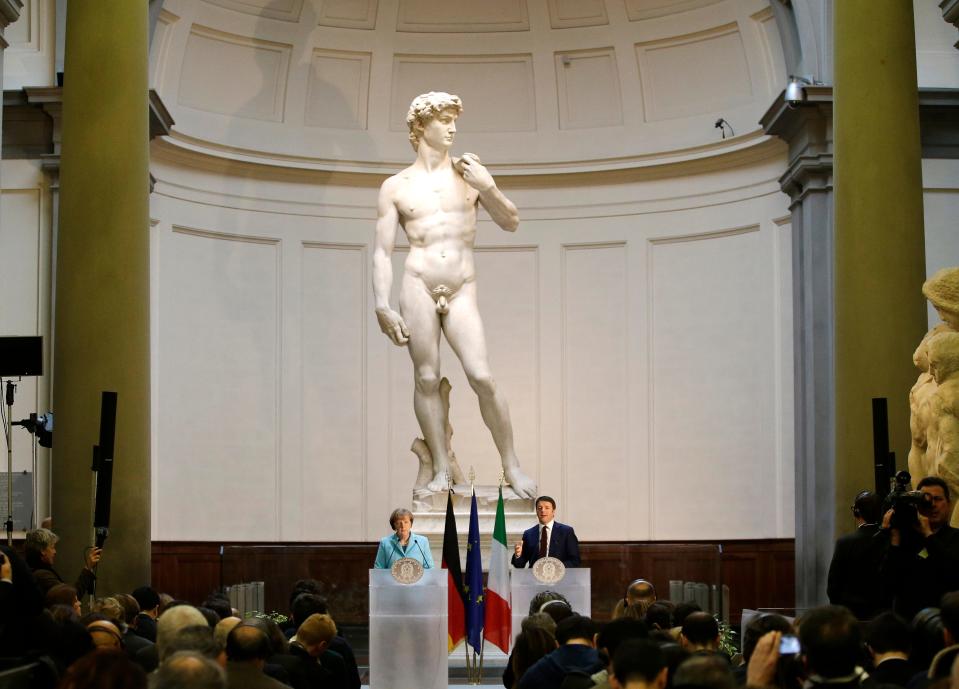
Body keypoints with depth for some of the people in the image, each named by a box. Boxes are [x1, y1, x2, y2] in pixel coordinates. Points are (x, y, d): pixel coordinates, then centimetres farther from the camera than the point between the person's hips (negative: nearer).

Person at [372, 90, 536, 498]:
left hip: (462, 290, 1)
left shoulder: (470, 173, 12)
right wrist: (382, 306, -5)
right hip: (418, 285, -1)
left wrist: (488, 189, -3)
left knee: (482, 378, -9)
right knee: (427, 379, -2)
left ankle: (511, 465, 3)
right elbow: (382, 252, 5)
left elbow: (511, 223, 15)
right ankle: (441, 470, 6)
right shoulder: (395, 187, 6)